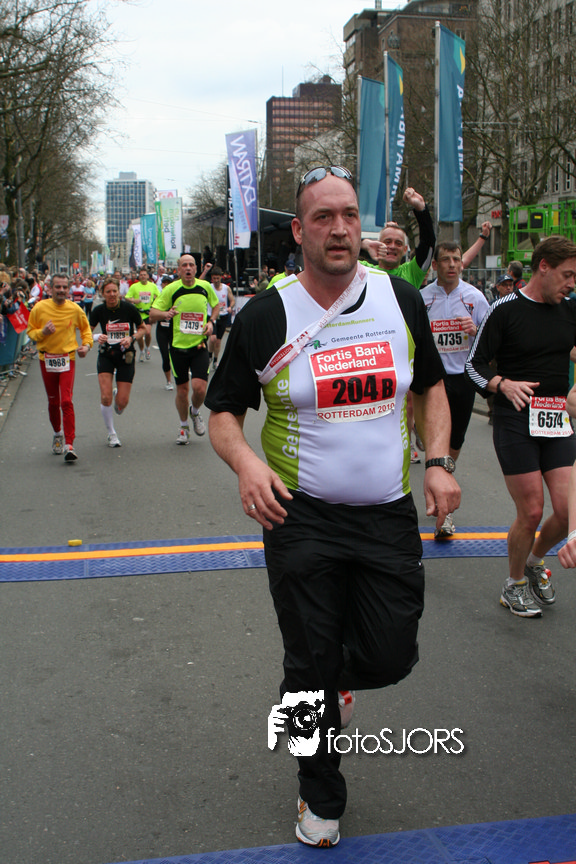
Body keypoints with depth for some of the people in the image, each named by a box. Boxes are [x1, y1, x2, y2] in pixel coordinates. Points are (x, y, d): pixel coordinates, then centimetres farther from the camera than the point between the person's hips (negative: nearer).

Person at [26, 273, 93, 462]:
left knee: (66, 402, -14)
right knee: (53, 402, 13)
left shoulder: (75, 309, -2)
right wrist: (42, 332, -16)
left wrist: (87, 344, -2)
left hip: (67, 359, -1)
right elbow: (30, 331, 5)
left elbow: (85, 328, 15)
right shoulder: (40, 308, -4)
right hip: (46, 359, 2)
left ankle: (69, 445, -13)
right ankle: (57, 434, 38)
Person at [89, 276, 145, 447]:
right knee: (105, 397, -12)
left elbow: (142, 328, 3)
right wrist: (97, 337, -18)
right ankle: (111, 434, 10)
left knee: (122, 402, -5)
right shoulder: (99, 310, -8)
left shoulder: (129, 308, -10)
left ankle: (117, 394, 36)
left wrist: (131, 338, -15)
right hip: (106, 355, 1)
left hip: (126, 356, 0)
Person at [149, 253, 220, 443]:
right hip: (178, 346, 0)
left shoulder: (205, 287, 0)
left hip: (199, 344, 0)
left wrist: (211, 321, 2)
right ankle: (184, 427, 29)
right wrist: (166, 314, -26)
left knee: (199, 387, -13)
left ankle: (195, 413, 21)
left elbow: (216, 305, 20)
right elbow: (152, 313, -5)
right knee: (182, 390, 6)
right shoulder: (171, 289, -6)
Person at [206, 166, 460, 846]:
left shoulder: (400, 299, 1)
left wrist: (438, 462, 0)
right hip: (301, 518, -2)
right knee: (310, 667, 6)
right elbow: (223, 412, 1)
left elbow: (431, 387, 14)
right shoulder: (263, 316, -7)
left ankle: (334, 676, 42)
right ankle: (320, 798, 32)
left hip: (389, 515, 2)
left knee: (390, 657, 3)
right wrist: (245, 462, -20)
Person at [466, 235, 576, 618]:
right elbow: (475, 364, -3)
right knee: (531, 512, -6)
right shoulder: (506, 310, -5)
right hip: (515, 419, -5)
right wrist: (503, 384, -20)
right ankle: (515, 584, 20)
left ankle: (535, 560, 28)